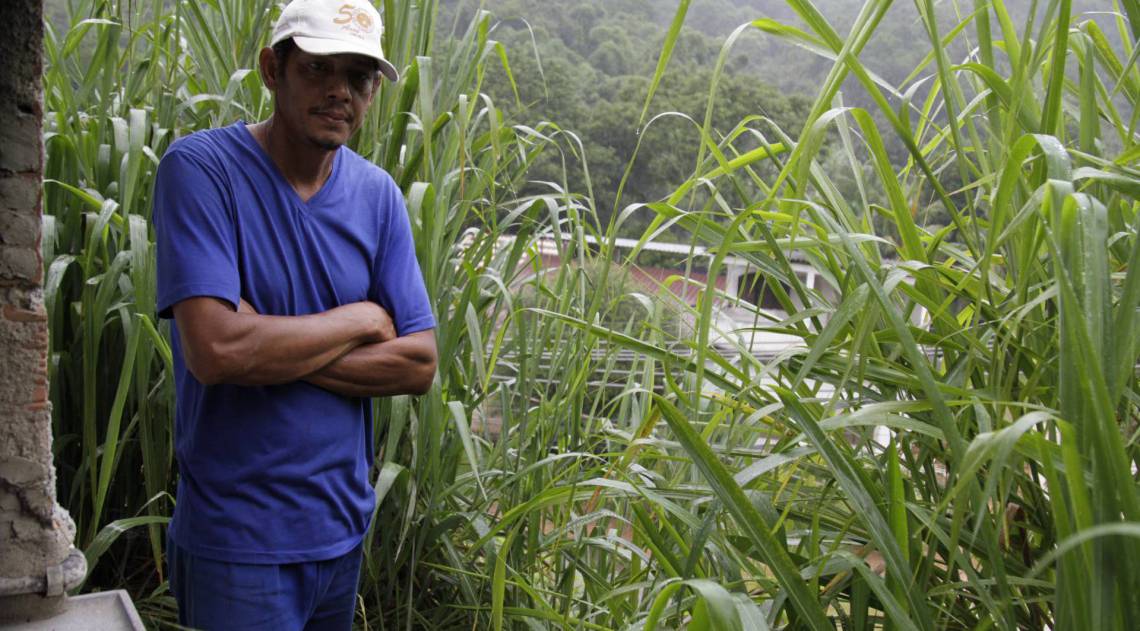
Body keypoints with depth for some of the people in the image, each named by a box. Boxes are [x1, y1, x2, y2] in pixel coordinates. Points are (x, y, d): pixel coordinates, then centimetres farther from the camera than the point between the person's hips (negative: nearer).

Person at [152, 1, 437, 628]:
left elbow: (419, 364, -4)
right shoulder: (200, 167, -13)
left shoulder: (377, 194, 1)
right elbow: (215, 350, -26)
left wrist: (272, 348, -16)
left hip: (344, 525, 5)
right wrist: (360, 320, -13)